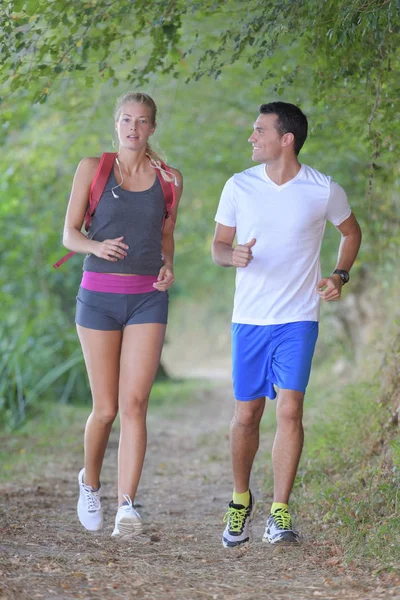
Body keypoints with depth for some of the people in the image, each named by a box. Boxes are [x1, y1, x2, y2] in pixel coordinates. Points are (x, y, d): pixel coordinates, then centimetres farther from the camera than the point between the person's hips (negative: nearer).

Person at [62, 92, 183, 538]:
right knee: (105, 409, 2)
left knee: (134, 404, -12)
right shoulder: (92, 169, 2)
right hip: (99, 295, -1)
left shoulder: (169, 179, 8)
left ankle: (126, 506, -15)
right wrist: (97, 246, -18)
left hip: (148, 299, 1)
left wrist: (168, 266, 0)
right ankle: (90, 482, 30)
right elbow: (69, 234, 3)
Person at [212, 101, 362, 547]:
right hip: (249, 318, 2)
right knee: (246, 415, 5)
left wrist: (339, 276, 1)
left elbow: (351, 232, 16)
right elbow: (218, 245, 9)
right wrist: (234, 255, -15)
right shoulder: (239, 187, 0)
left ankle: (279, 513, -4)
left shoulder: (325, 191, -3)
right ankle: (241, 500, 26)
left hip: (298, 319, -2)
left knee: (289, 410, -12)